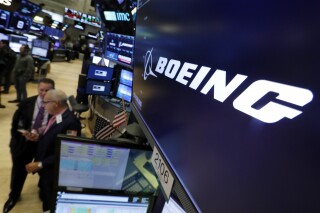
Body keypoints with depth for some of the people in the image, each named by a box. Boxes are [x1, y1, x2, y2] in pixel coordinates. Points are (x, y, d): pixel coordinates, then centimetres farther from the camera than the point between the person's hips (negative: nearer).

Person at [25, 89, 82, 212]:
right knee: (46, 201, 29)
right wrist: (37, 138, -6)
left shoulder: (70, 122, -31)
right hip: (47, 169, 8)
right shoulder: (56, 116, -2)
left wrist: (39, 164, -22)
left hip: (55, 173, -8)